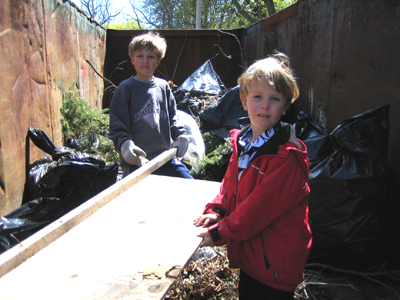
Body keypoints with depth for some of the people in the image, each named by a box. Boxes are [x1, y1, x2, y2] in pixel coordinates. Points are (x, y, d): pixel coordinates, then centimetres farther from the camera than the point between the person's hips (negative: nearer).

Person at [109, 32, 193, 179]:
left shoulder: (163, 86, 11)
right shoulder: (126, 88, -2)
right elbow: (117, 126, -4)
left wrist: (180, 135, -1)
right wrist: (124, 144, -22)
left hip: (166, 157, 4)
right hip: (136, 161, -4)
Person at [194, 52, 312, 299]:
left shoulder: (287, 157, -24)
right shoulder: (243, 142, 2)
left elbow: (260, 206, -25)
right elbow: (231, 183, 11)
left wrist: (220, 232, -19)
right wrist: (216, 211, -6)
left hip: (276, 262, -7)